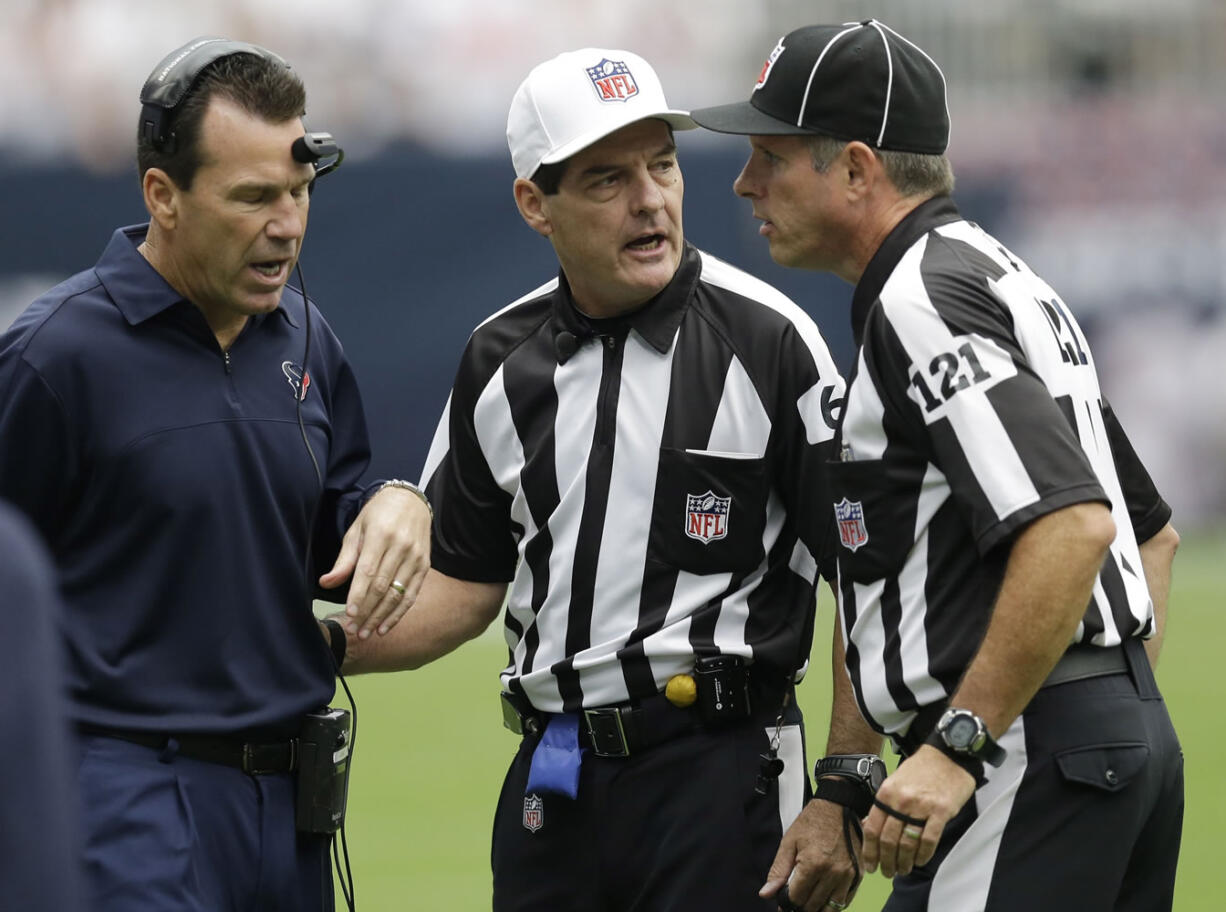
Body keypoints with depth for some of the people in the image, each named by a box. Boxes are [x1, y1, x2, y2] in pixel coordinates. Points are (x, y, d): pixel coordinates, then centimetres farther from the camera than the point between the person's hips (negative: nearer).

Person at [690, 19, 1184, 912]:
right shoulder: (1001, 276, 20)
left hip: (1028, 759, -10)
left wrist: (958, 747, -26)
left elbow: (1071, 525, -26)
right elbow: (1152, 531, 26)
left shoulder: (922, 304, -13)